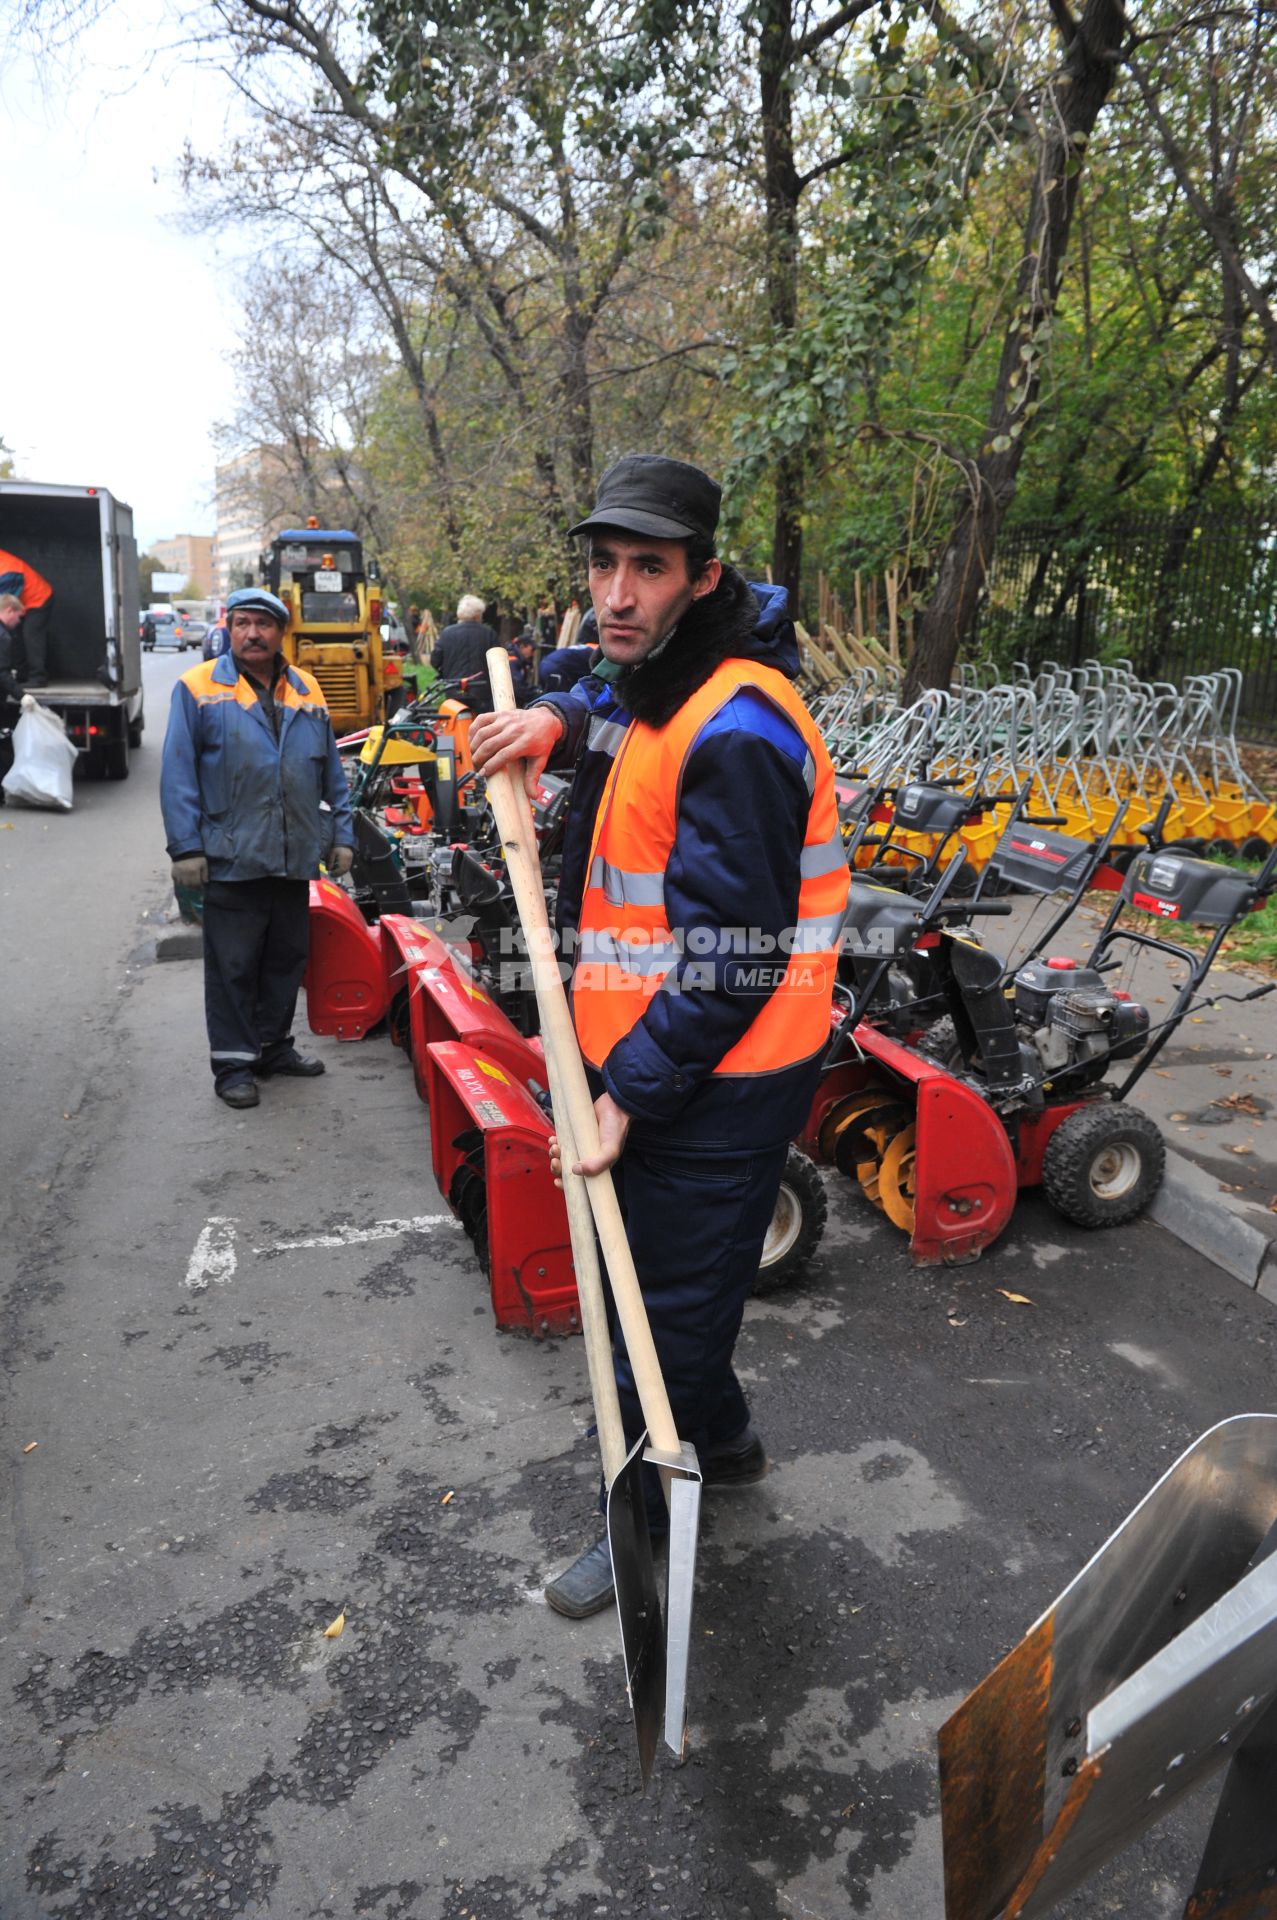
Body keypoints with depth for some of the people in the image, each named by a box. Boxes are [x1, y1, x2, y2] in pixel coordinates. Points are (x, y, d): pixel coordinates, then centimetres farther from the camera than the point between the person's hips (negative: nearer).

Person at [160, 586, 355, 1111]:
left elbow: (332, 771, 15)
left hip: (296, 857, 5)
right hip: (231, 859, -4)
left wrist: (342, 835, 10)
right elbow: (178, 773, -5)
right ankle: (234, 1062, 13)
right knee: (233, 966, 2)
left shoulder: (307, 691, 11)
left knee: (287, 959, 14)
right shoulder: (199, 688, -2)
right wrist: (186, 848, -10)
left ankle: (274, 1045, 29)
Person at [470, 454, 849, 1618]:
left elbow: (731, 959, -26)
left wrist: (634, 1091, -21)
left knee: (667, 1301, 7)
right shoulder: (655, 683, 6)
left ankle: (646, 1524, 30)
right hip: (649, 1053, 10)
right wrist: (553, 722, 6)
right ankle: (723, 1438, 50)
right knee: (658, 1274, 26)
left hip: (714, 1076, -10)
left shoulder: (735, 735, -25)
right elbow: (611, 706, 31)